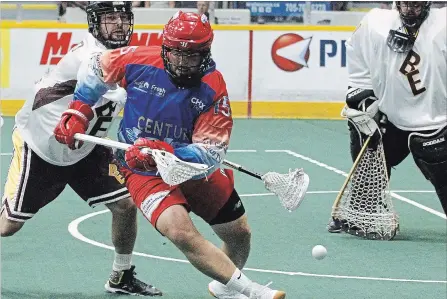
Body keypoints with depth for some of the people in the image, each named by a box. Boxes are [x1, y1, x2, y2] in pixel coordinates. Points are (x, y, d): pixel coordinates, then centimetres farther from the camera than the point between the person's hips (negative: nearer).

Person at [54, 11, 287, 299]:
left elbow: (210, 152, -25)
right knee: (181, 232, -28)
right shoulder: (139, 61, -18)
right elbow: (96, 69, 2)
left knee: (239, 233, 13)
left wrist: (166, 151, -39)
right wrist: (78, 112, 1)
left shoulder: (213, 89, -20)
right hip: (145, 171, -2)